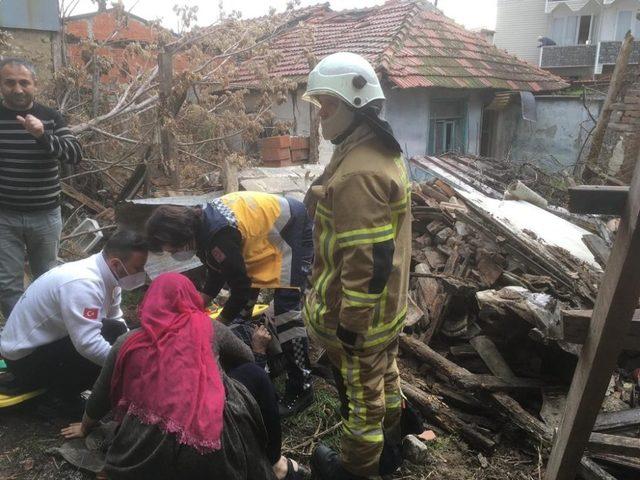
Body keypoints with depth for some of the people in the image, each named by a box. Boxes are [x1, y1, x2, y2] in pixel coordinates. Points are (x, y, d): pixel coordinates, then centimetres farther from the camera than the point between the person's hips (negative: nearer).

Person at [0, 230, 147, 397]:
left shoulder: (104, 274, -5)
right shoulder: (83, 283, -32)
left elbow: (116, 321, 5)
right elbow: (89, 345, -38)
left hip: (48, 339, 9)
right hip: (24, 356, -9)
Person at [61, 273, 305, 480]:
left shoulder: (126, 343, 12)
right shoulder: (207, 327, 8)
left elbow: (101, 397, 26)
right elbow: (247, 358, 25)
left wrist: (84, 427, 47)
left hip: (142, 458, 3)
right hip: (210, 452, -3)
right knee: (254, 375, 18)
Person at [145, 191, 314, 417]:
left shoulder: (218, 236, -33)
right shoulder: (199, 221, -4)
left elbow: (241, 288, -24)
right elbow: (217, 274, 9)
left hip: (294, 229, -10)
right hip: (271, 226, 10)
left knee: (285, 307, -15)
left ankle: (301, 388, -6)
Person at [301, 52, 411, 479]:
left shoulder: (358, 173, -29)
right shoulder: (382, 151, 5)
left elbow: (367, 258, -30)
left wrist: (352, 321, -21)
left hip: (358, 313, -10)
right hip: (386, 304, 10)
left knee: (361, 388, 12)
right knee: (384, 376, 25)